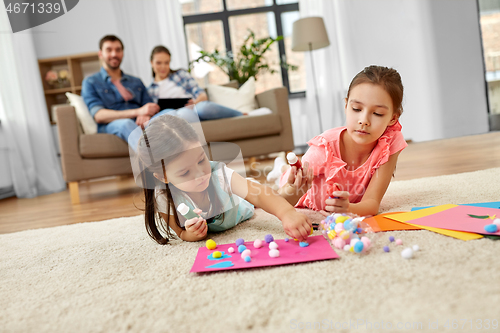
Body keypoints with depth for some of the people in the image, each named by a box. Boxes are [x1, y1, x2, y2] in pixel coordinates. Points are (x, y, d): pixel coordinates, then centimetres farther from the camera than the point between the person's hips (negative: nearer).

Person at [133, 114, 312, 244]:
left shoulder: (218, 174, -42)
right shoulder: (164, 199, -38)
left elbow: (257, 193, -53)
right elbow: (180, 233, -24)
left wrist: (287, 213, -72)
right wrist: (191, 235, -49)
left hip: (237, 216, 0)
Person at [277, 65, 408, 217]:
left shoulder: (391, 143, -38)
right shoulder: (325, 146, -44)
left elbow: (372, 202, -39)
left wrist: (348, 209, -63)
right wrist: (292, 191, -68)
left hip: (353, 202, 3)